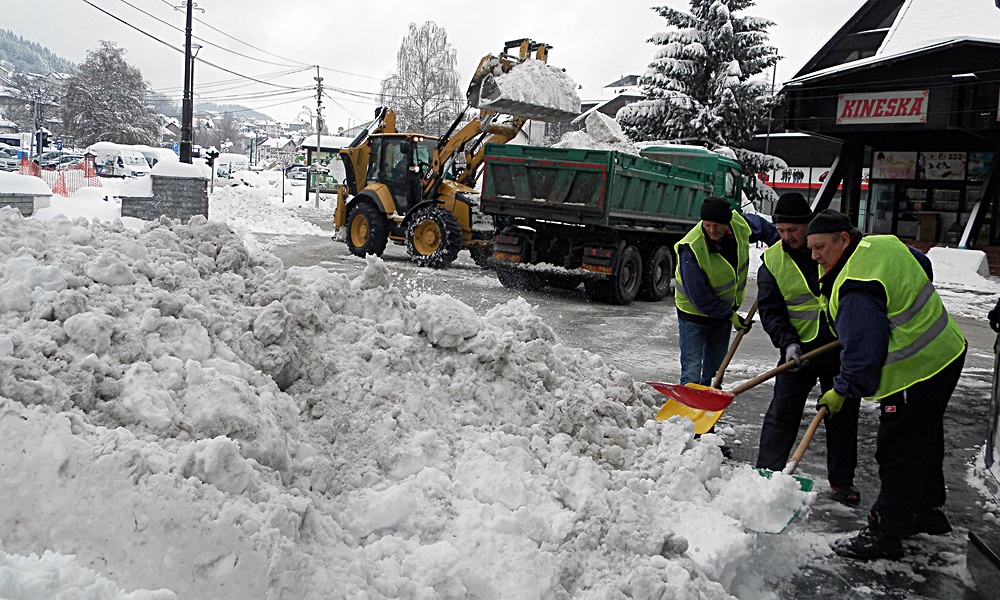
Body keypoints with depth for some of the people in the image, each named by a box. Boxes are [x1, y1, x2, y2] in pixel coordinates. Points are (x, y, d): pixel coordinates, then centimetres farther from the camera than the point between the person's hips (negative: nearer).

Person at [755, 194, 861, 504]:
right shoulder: (772, 261, -2)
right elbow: (770, 310, -3)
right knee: (782, 414, 1)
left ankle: (842, 480, 24)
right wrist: (788, 342, -18)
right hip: (801, 348, 0)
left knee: (843, 415, 10)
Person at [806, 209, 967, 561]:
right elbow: (924, 268, 21)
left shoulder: (855, 290, -27)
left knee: (898, 454, -2)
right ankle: (927, 511, 41)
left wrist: (842, 391, -14)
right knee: (925, 441, 24)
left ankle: (885, 535, 7)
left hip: (915, 374, -11)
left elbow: (862, 350, -26)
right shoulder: (883, 243, 2)